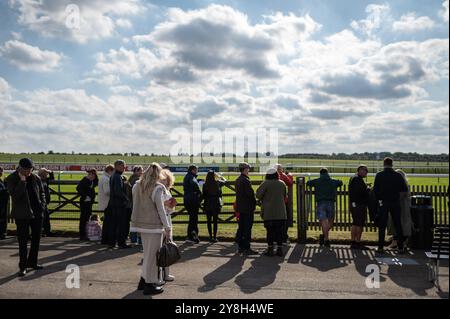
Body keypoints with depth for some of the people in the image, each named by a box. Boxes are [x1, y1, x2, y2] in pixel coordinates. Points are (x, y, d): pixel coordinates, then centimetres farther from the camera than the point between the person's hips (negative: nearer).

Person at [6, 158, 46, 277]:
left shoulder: (36, 178, 3)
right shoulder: (11, 179, -8)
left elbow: (42, 193, 12)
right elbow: (15, 195, -22)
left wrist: (42, 206, 0)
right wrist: (22, 180, -24)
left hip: (37, 213, 4)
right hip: (22, 215, -4)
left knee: (36, 239, 12)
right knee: (23, 241, 0)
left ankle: (32, 262, 26)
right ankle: (23, 266, 10)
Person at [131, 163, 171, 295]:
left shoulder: (137, 186, 8)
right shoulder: (157, 188, -13)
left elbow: (136, 205, 13)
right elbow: (160, 210, -14)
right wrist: (167, 228, -10)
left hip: (141, 224, 7)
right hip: (154, 225, -7)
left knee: (147, 253, 19)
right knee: (152, 254, 3)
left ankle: (144, 280, 26)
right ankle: (150, 284, 10)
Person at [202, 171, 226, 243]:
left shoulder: (205, 185, -6)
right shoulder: (218, 183, -4)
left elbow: (203, 195, -3)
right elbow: (225, 181, 15)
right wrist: (219, 176, 31)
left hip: (208, 204, 0)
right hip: (216, 204, 0)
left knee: (209, 221, 9)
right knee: (215, 221, 5)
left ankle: (211, 237, 10)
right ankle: (214, 237, 2)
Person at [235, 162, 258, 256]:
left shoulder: (238, 180, 12)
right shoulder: (246, 181, -17)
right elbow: (250, 194, -18)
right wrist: (254, 203, -3)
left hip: (241, 208, 9)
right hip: (248, 208, -9)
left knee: (241, 228, 13)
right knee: (247, 229, -5)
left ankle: (241, 247, 20)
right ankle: (247, 248, -2)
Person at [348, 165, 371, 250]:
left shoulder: (354, 178, 22)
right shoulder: (357, 179, -12)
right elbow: (363, 191, -21)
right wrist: (368, 189, -5)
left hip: (354, 204, 11)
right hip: (359, 205, -11)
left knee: (355, 223, 12)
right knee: (360, 224, -7)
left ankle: (353, 242, 16)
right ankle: (358, 243, -5)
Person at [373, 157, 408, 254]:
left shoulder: (379, 175, -5)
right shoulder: (398, 175, -4)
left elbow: (375, 189, -9)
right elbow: (405, 189, -2)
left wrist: (379, 198, 6)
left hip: (383, 203, 0)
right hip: (396, 203, 1)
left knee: (382, 226, 6)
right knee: (398, 226, 8)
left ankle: (380, 247, 7)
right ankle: (400, 247, 10)